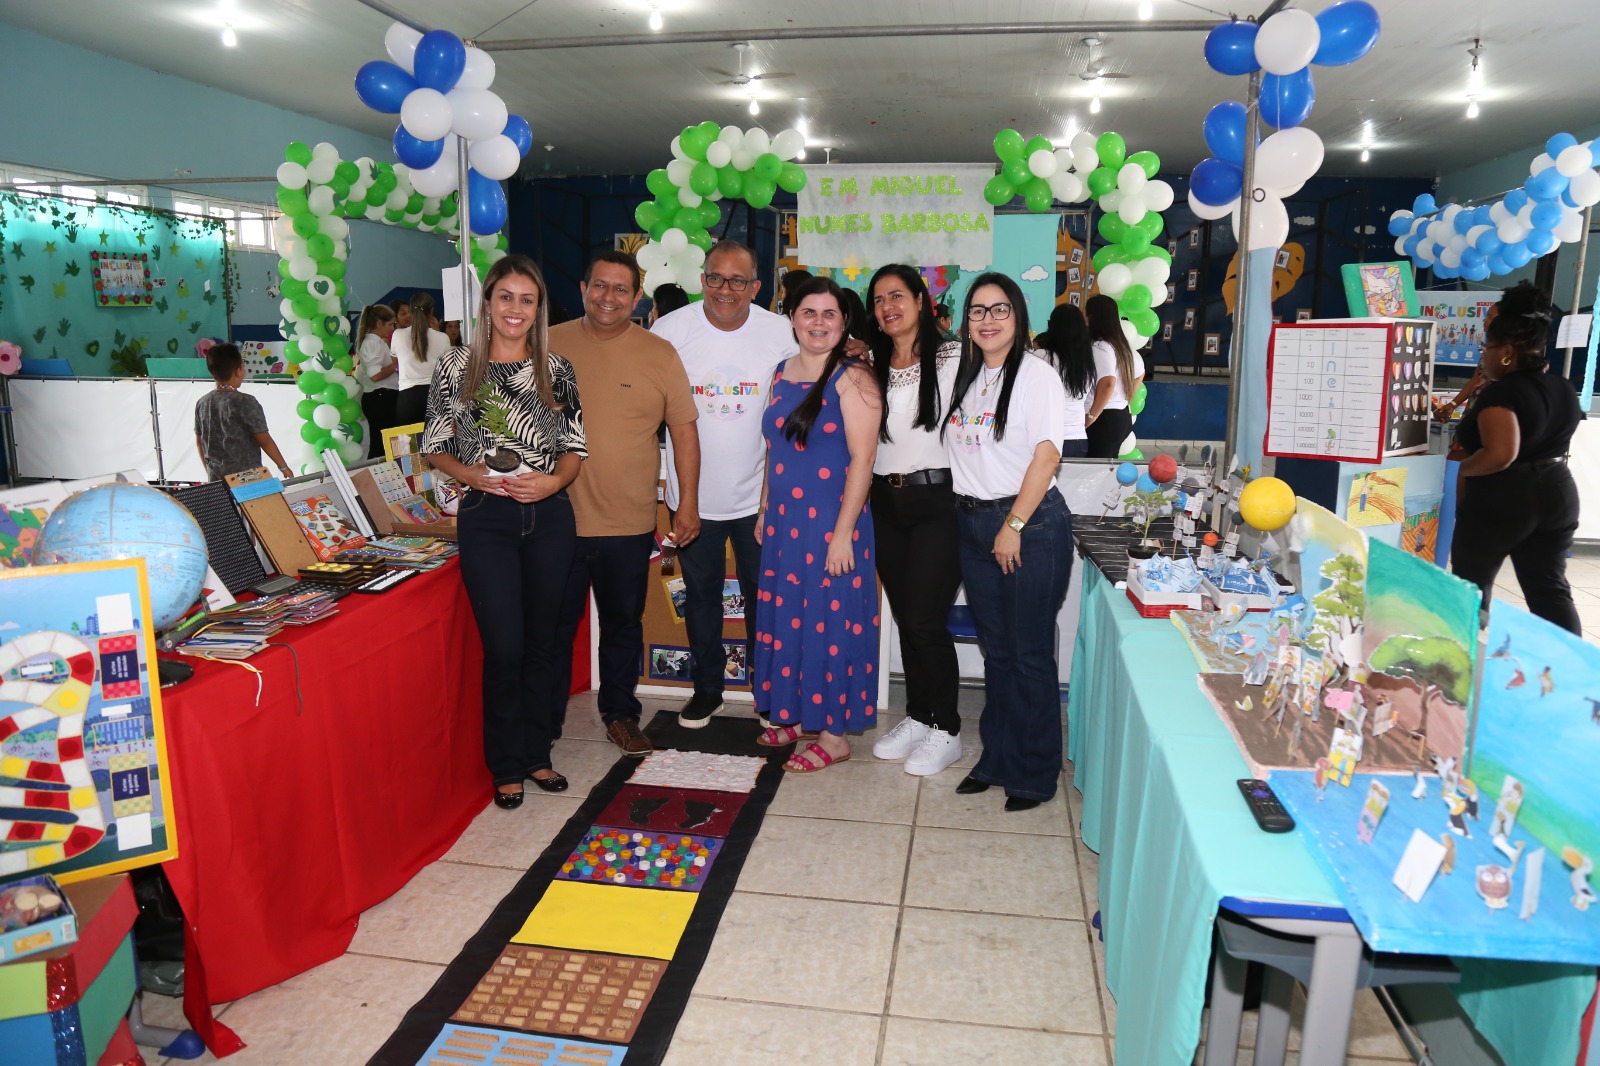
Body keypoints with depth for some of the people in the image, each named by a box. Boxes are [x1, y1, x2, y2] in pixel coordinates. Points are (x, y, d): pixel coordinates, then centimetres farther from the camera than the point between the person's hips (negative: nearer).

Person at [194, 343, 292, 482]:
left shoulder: (202, 403, 3)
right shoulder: (246, 403, -15)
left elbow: (199, 443, 11)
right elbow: (265, 441, -12)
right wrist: (284, 467, 0)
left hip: (216, 478, 6)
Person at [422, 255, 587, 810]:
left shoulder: (556, 369, 6)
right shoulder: (455, 366, 2)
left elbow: (575, 448, 7)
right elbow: (436, 447, 5)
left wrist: (553, 480, -12)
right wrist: (470, 474, -14)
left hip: (549, 516, 2)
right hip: (486, 518, -2)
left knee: (544, 640, 10)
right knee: (504, 646, -2)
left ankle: (537, 753, 27)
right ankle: (506, 765, 17)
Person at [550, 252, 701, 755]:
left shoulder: (660, 354, 0)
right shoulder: (549, 345, 1)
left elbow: (684, 429, 3)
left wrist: (688, 501, -1)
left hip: (629, 524, 0)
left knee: (623, 626, 15)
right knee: (553, 628, 10)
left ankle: (620, 714, 33)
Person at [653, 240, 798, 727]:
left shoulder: (780, 334, -6)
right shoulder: (670, 330, -8)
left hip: (759, 493, 0)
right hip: (692, 494, 0)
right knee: (700, 595, 14)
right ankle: (707, 686, 33)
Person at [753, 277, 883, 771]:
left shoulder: (852, 378, -11)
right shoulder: (782, 374, 10)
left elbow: (862, 459, -15)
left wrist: (843, 533, -18)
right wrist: (764, 512, 15)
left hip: (832, 522, -7)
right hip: (784, 521, 7)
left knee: (829, 621, 1)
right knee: (784, 615, 13)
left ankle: (834, 734, 15)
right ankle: (794, 715, 30)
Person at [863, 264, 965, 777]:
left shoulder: (953, 359, -4)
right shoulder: (872, 367, 11)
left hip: (936, 501, -5)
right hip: (886, 503, 5)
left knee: (925, 620, -5)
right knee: (904, 617, 11)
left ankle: (946, 730, 11)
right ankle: (917, 716, 26)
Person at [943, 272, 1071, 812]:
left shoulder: (1035, 374, -8)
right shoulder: (966, 376, 13)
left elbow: (1045, 455, -15)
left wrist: (1013, 526, -16)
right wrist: (974, 516, 7)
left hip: (1031, 526, -6)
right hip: (975, 525, 7)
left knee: (1030, 655, 2)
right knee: (995, 651, 14)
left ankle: (1034, 774, 16)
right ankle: (996, 759, 27)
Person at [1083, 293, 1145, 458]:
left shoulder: (1099, 347, -15)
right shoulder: (1121, 345, 13)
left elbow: (1107, 383, -29)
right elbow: (1140, 373, 29)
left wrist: (1091, 416, -21)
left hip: (1104, 420, -10)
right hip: (1122, 417, 10)